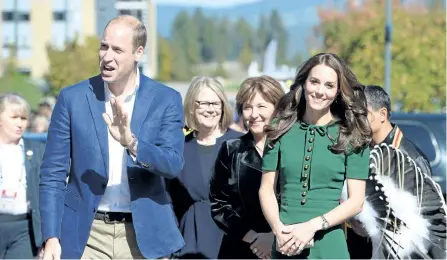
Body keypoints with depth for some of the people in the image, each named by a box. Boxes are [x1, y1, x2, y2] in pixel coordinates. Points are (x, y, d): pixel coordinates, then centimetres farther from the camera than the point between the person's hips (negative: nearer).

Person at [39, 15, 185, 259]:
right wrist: (51, 237, -7)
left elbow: (173, 165, -12)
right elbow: (52, 173, 1)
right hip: (86, 234, 0)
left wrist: (130, 142, -30)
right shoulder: (73, 98, -1)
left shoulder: (166, 100, -1)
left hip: (143, 234, 0)